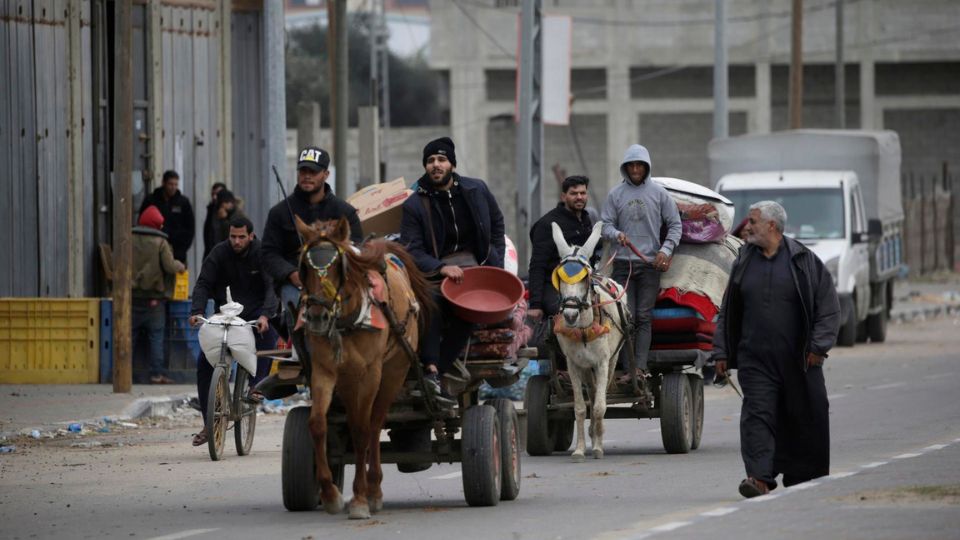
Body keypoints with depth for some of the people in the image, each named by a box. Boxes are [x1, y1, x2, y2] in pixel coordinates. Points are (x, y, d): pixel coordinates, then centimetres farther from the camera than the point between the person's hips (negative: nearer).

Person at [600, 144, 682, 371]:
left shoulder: (659, 193, 5)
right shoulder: (616, 194, 6)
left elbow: (675, 225, 8)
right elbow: (606, 224, 6)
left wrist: (666, 250, -6)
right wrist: (617, 235, -16)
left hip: (650, 264, 0)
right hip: (623, 264, 1)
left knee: (644, 317, -2)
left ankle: (641, 367, -5)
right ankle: (626, 367, -2)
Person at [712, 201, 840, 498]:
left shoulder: (803, 261, 0)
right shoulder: (743, 262, 10)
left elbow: (828, 306, 1)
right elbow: (727, 312, 15)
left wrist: (818, 347, -7)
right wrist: (722, 352, 9)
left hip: (797, 360, -2)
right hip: (755, 359, 2)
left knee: (803, 420, 6)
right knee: (757, 416, -12)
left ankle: (800, 479, 19)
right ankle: (760, 478, -21)